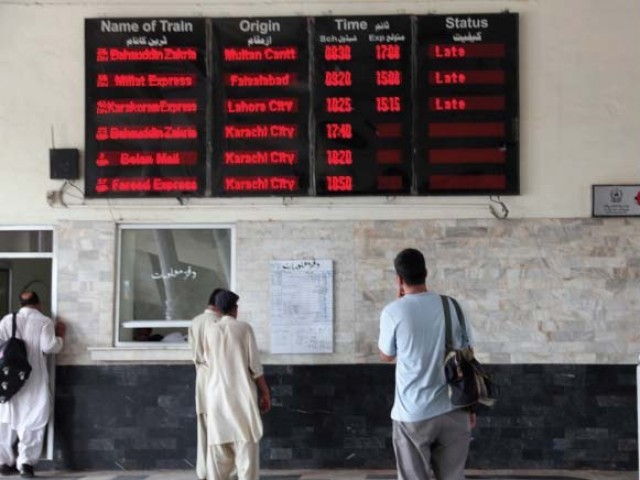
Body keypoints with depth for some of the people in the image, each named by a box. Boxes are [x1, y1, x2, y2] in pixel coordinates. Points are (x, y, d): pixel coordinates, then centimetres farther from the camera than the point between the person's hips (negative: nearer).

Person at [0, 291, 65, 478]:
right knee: (32, 421, 0)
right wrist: (60, 336, 6)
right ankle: (26, 461, -9)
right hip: (34, 381, -3)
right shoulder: (44, 321, -3)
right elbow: (49, 346, -12)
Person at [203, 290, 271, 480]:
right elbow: (254, 364, -5)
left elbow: (208, 360, 13)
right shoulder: (244, 328, -3)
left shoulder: (210, 329, 3)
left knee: (218, 448, 6)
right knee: (246, 446, 1)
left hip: (217, 394, 3)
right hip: (242, 394, -2)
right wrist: (265, 393, 3)